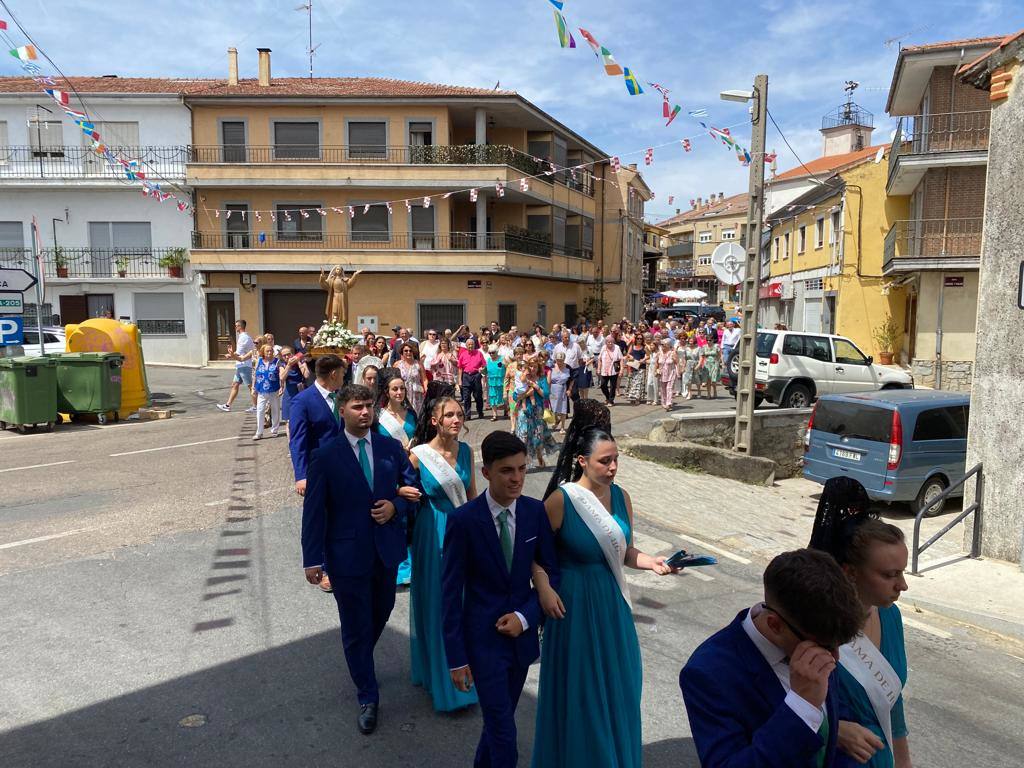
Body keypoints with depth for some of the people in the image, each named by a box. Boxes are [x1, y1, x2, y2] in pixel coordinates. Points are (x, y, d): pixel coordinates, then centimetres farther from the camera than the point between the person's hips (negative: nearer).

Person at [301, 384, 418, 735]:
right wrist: (312, 559, -9)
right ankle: (368, 698, 26)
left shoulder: (392, 448, -2)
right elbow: (313, 510, -8)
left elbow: (412, 489, 8)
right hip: (347, 554, -3)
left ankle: (361, 661, 52)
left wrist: (396, 507, -13)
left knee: (381, 614, 21)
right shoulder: (326, 455, -10)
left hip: (387, 549, 4)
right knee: (356, 627, 8)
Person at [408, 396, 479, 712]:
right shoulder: (419, 455, -13)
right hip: (433, 533, -4)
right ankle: (441, 676, 27)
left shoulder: (465, 451, -1)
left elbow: (472, 492, 9)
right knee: (436, 601, 8)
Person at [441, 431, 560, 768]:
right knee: (503, 731, 1)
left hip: (522, 633, 4)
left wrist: (525, 617, -12)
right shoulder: (463, 520, -18)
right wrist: (456, 657, -10)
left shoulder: (536, 512, -7)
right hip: (483, 639, -4)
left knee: (499, 719, 21)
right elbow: (451, 592, -12)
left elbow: (551, 574, 2)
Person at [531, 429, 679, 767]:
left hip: (612, 602, 5)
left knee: (618, 681, 17)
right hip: (573, 604, -5)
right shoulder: (561, 500, -17)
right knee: (579, 685, 10)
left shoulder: (621, 497, -2)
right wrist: (544, 589, -25)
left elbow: (625, 552, 7)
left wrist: (653, 562, -10)